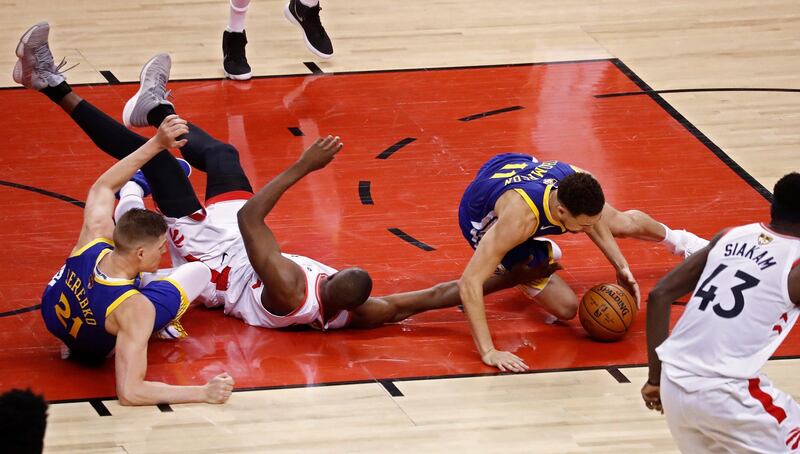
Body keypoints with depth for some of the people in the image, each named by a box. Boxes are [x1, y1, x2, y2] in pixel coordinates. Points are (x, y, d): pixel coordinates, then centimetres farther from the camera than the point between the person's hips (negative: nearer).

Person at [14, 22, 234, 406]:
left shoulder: (93, 241, -36)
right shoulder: (135, 309, -47)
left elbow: (103, 186, -15)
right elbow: (129, 392, -51)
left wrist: (157, 144, -18)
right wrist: (203, 393, -48)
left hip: (55, 312, 3)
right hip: (95, 349, -3)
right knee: (200, 271, 4)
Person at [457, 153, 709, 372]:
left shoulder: (579, 181, -32)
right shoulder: (520, 218, -50)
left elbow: (594, 223, -4)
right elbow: (469, 281, -50)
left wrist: (621, 266, -15)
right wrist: (488, 352, -56)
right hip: (486, 221, -5)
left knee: (623, 224, 17)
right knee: (566, 308, -12)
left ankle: (675, 239, 55)